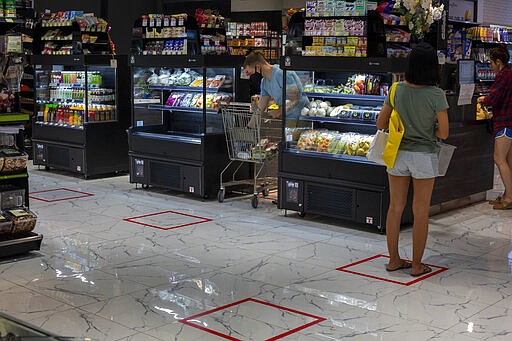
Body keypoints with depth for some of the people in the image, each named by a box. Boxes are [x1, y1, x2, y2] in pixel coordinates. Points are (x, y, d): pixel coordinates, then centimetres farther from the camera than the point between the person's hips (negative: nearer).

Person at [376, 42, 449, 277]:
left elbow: (381, 123, 1)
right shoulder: (436, 95, -15)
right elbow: (443, 133, -13)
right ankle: (417, 265, 16)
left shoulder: (397, 90, -4)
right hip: (424, 156, -3)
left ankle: (394, 260, 24)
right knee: (421, 212, 7)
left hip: (398, 154, 4)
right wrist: (428, 129, 6)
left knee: (395, 208, 13)